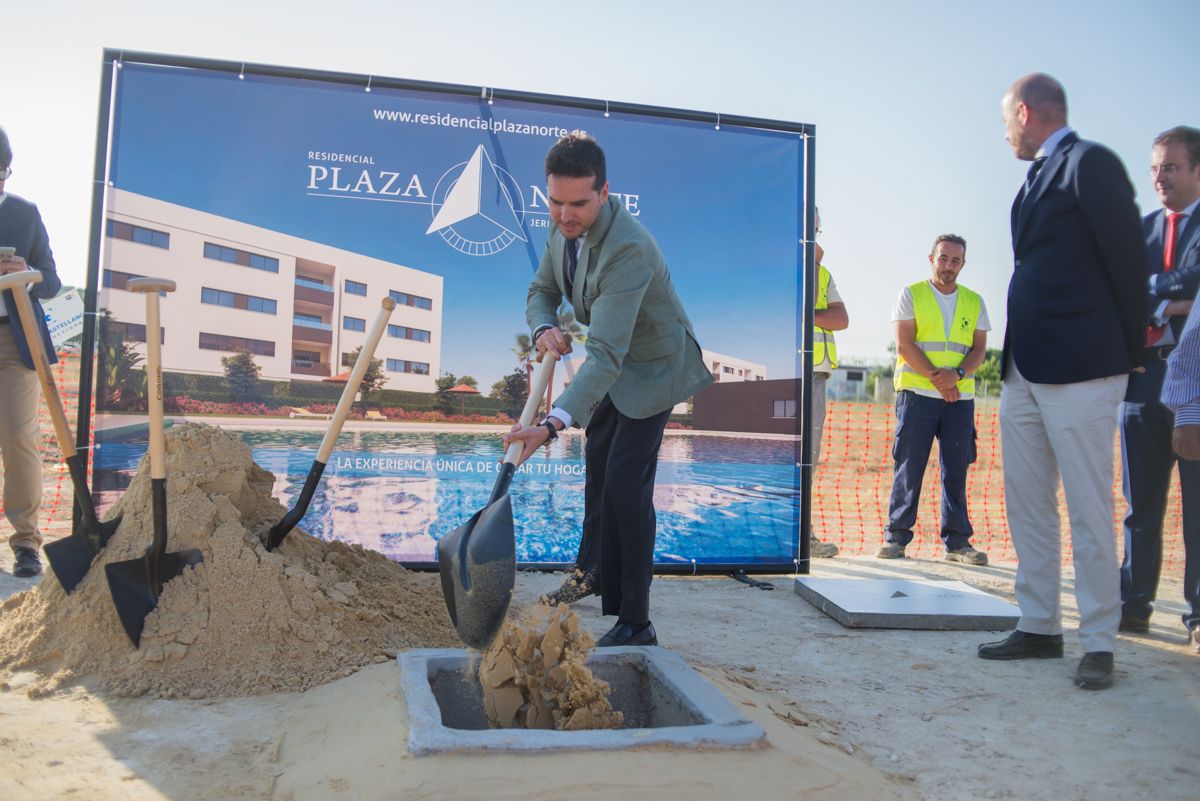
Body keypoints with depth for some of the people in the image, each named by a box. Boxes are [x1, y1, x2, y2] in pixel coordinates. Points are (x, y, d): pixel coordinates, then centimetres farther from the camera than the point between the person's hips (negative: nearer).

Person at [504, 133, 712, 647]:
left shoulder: (627, 249, -36)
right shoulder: (565, 226, -9)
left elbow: (605, 354, -44)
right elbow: (541, 291, 3)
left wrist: (553, 424, -55)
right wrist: (544, 328, -22)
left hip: (653, 364, -9)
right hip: (616, 364, 9)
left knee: (626, 480, -16)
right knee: (597, 469, 17)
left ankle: (635, 622, -7)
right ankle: (594, 577, 34)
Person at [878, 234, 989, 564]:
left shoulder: (974, 301, 15)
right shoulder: (911, 294, 5)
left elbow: (979, 349, 8)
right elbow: (904, 344, -4)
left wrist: (957, 374, -11)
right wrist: (935, 378, -12)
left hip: (960, 397, 3)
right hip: (917, 392, -3)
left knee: (956, 469, 2)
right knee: (909, 466, -3)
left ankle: (957, 540, 6)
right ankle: (896, 536, 3)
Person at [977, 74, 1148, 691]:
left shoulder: (1090, 163, -8)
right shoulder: (1036, 179, 18)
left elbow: (1127, 258, -10)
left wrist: (1129, 351, -3)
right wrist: (1013, 360, 9)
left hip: (1078, 372, -9)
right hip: (1024, 372, 9)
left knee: (1089, 513, -1)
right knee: (1028, 507, 13)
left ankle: (1099, 643, 11)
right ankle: (1039, 628, 24)